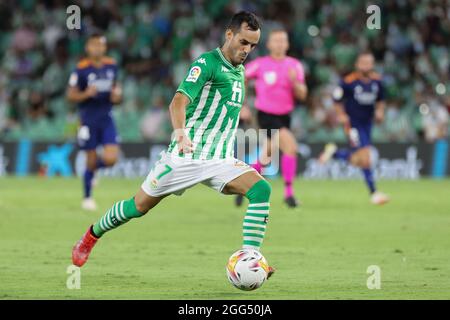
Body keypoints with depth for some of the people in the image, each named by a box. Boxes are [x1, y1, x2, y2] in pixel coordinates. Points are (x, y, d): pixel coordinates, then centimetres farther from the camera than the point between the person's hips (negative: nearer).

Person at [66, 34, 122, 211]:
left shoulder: (111, 66, 5)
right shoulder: (81, 69, -9)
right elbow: (70, 95, -6)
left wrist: (117, 95, -2)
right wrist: (86, 94, -24)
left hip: (107, 118, 4)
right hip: (88, 119, -4)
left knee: (111, 159, -10)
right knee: (91, 161, 1)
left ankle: (92, 169, 25)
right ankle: (87, 198, 20)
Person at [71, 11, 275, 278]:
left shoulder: (240, 71, 14)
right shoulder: (207, 63, -11)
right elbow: (179, 102, -27)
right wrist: (180, 133, -44)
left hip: (220, 160, 6)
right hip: (185, 155, -6)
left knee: (261, 190, -21)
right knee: (139, 207, 4)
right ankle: (91, 236, 32)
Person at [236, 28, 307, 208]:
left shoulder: (295, 66, 1)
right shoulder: (260, 64, -7)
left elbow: (302, 95, -4)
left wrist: (294, 81, -23)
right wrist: (241, 106, 0)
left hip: (284, 116, 5)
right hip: (266, 115, -5)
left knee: (266, 158, 14)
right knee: (290, 145, -25)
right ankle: (288, 192, -20)